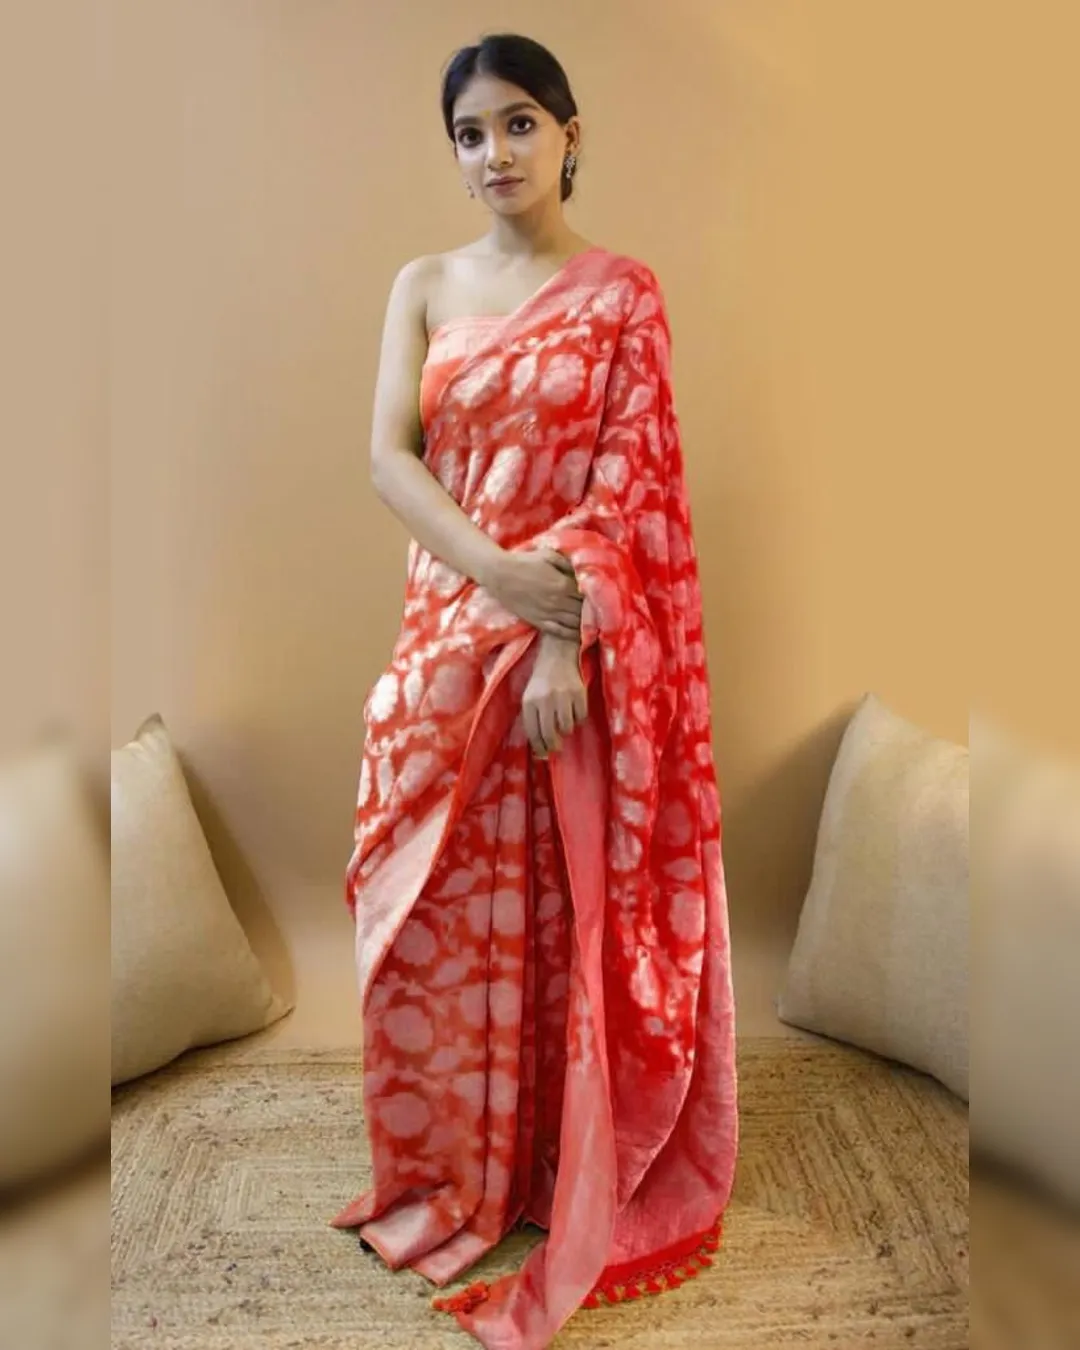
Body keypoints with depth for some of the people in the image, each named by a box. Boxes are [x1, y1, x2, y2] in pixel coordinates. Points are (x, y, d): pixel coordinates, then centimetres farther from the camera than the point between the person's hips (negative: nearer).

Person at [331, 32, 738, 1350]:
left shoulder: (624, 294, 1)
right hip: (447, 627, 4)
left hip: (579, 642, -3)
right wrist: (497, 571, -17)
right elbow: (388, 456, -1)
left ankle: (563, 1173, 27)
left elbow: (627, 486, -7)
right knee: (435, 909, 8)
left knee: (563, 913, 4)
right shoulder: (424, 286, 10)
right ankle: (445, 1173, 30)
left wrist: (566, 642, -18)